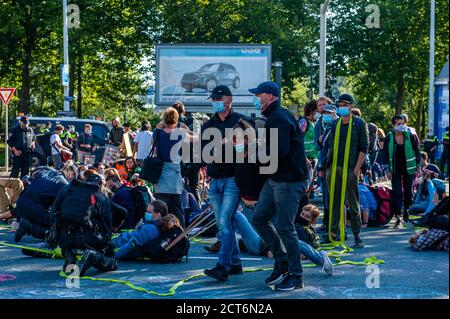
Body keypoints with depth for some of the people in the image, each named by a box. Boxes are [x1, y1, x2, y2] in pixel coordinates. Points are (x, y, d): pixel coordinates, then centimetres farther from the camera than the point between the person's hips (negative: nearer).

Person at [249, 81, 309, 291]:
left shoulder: (280, 118, -17)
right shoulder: (273, 118, 16)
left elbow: (280, 150, -27)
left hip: (289, 181, -10)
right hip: (275, 179, 10)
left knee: (284, 227, -5)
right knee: (259, 218, 11)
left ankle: (296, 277, 6)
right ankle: (282, 262, 19)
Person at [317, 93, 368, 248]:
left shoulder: (359, 124, 2)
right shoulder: (334, 124, 14)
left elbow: (364, 148, -2)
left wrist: (357, 168, -11)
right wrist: (323, 166, 9)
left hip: (349, 169, -4)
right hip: (332, 168, 4)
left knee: (353, 203, -1)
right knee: (334, 202, 7)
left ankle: (357, 236, 3)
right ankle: (332, 233, 12)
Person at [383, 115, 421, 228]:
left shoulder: (411, 136, -3)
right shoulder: (389, 138, -2)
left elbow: (416, 152, 3)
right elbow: (386, 154, 2)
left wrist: (418, 167, -1)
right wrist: (388, 170, -2)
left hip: (409, 169, 1)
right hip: (395, 170, -1)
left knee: (408, 192, 9)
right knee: (397, 193, -8)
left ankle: (406, 211, 31)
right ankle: (398, 218, -9)